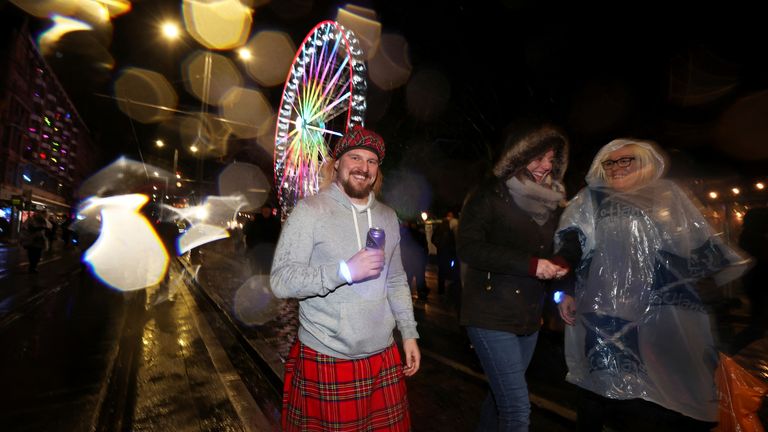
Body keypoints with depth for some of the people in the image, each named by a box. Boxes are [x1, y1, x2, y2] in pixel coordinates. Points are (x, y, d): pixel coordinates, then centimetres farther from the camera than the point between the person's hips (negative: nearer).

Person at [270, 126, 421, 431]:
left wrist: (409, 332, 11)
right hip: (327, 360, -4)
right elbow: (281, 281, -17)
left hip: (384, 358, 5)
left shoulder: (388, 217, 9)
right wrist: (345, 271, -27)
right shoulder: (310, 210, -10)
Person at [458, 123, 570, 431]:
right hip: (492, 315, -7)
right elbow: (469, 248, -19)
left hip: (529, 316, 7)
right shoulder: (490, 195, -9)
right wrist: (531, 265, -21)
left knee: (502, 396, 19)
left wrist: (556, 266, -2)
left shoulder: (551, 202, 11)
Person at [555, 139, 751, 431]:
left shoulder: (668, 195, 15)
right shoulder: (591, 199, 8)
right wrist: (566, 291, -11)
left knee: (668, 384, 4)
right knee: (607, 385, -1)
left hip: (663, 309, 3)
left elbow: (698, 245, 18)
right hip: (605, 308, -2)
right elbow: (570, 245, -2)